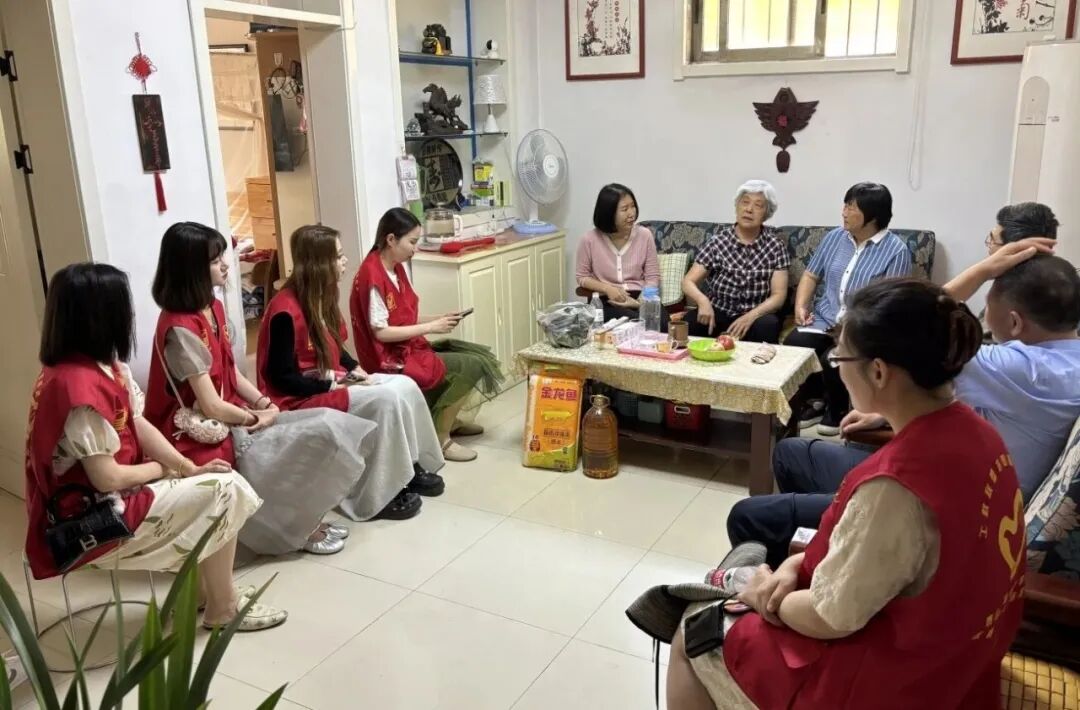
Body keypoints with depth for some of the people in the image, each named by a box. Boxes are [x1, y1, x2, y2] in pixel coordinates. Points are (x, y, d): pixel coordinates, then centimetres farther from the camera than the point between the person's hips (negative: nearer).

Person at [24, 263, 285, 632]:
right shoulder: (79, 384, -29)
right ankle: (223, 608, 7)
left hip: (105, 495, 9)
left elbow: (140, 426, 4)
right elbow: (107, 478, -26)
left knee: (218, 482, 7)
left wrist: (190, 468, -8)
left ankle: (203, 588, 20)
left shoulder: (100, 364, 2)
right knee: (222, 492, -10)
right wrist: (167, 468, -8)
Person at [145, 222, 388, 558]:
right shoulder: (180, 329, -22)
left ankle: (304, 517, 5)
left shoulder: (213, 307, 7)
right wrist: (256, 417, -8)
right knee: (320, 436, -16)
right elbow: (212, 407, -22)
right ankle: (295, 527, 5)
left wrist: (264, 403, -4)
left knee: (329, 426, -6)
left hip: (237, 417, 9)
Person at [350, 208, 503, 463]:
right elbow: (381, 332, -22)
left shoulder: (396, 268, 8)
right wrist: (431, 327, -18)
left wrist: (439, 319, -2)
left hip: (409, 347, 9)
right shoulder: (372, 276, -21)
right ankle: (439, 437, -4)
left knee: (480, 355, 7)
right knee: (473, 366, -15)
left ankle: (448, 420, 21)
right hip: (391, 358, -9)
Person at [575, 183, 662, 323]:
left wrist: (639, 301, -15)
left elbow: (653, 278, 4)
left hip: (640, 298, 2)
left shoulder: (644, 235, 1)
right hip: (607, 302, -2)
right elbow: (582, 277, 8)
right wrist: (607, 288, -11)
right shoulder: (590, 239, -4)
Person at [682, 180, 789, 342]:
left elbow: (779, 296, -7)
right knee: (687, 323, -30)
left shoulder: (775, 245, -2)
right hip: (718, 312, 0)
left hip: (756, 315, 0)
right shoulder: (718, 241, -2)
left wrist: (750, 316, -26)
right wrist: (703, 300, -29)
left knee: (767, 325, -34)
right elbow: (688, 282, -6)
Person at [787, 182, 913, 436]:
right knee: (792, 345, -23)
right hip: (824, 319, 5)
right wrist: (801, 306, -3)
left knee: (833, 359, -31)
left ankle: (837, 409, 3)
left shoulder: (896, 251, -8)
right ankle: (815, 400, 4)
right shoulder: (834, 237, 10)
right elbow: (811, 275, 15)